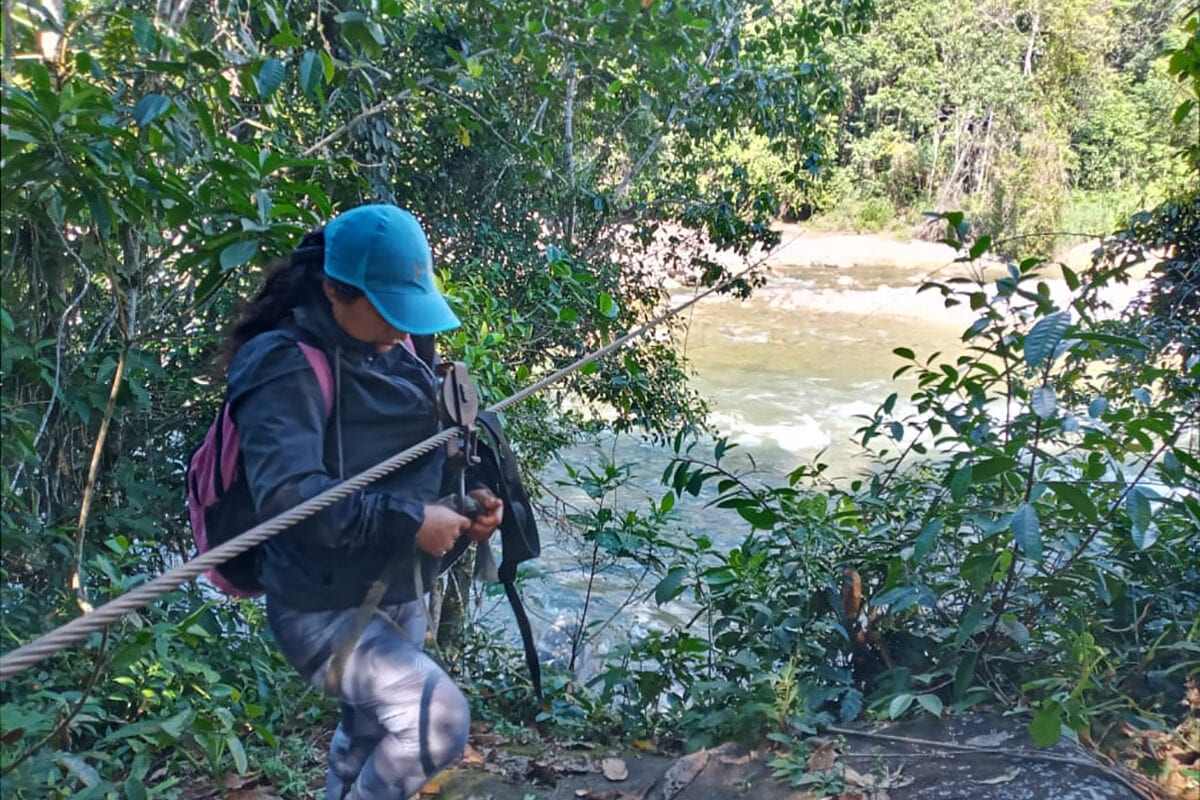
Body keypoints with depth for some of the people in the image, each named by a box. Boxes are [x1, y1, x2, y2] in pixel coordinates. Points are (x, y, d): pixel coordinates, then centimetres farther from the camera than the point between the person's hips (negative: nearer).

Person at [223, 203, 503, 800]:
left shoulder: (392, 351, 5)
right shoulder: (285, 364, -20)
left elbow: (424, 450, 17)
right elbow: (285, 493, -32)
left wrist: (468, 496, -3)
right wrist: (408, 522, -30)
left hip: (398, 596, 9)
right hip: (325, 608, -8)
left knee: (367, 744, 24)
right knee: (438, 717, -24)